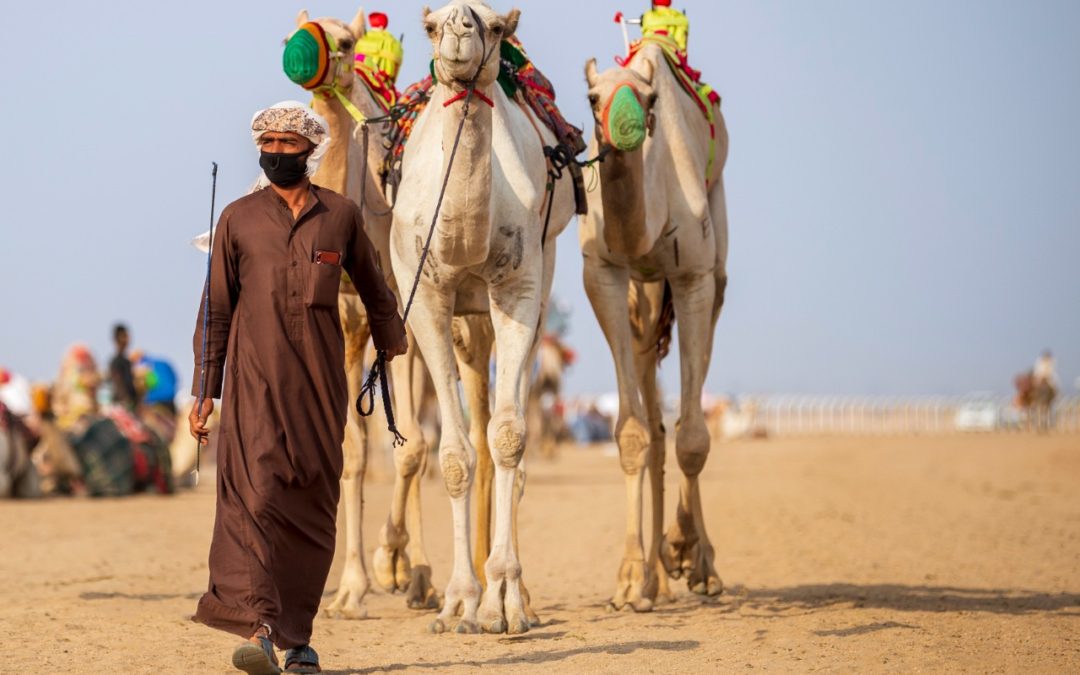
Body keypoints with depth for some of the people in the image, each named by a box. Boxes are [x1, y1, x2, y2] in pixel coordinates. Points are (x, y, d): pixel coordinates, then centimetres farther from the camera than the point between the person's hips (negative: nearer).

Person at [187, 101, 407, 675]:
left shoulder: (341, 216, 8)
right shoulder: (237, 220, 6)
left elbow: (371, 285, 25)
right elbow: (216, 309, 9)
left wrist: (390, 337, 38)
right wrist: (204, 390, 5)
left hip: (320, 381, 2)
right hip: (256, 379, -2)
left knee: (313, 506, 3)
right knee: (256, 492, -17)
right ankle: (257, 627, -25)